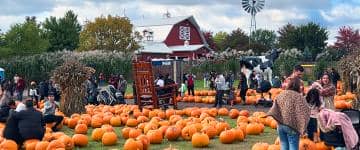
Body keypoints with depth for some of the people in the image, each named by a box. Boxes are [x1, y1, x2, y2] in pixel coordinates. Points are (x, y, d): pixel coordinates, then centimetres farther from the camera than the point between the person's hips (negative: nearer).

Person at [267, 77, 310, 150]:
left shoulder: (281, 95, 5)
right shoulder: (299, 97, -10)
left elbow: (274, 109, 2)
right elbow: (303, 112, -13)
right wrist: (303, 127, -9)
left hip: (281, 125, 5)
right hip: (292, 126, -5)